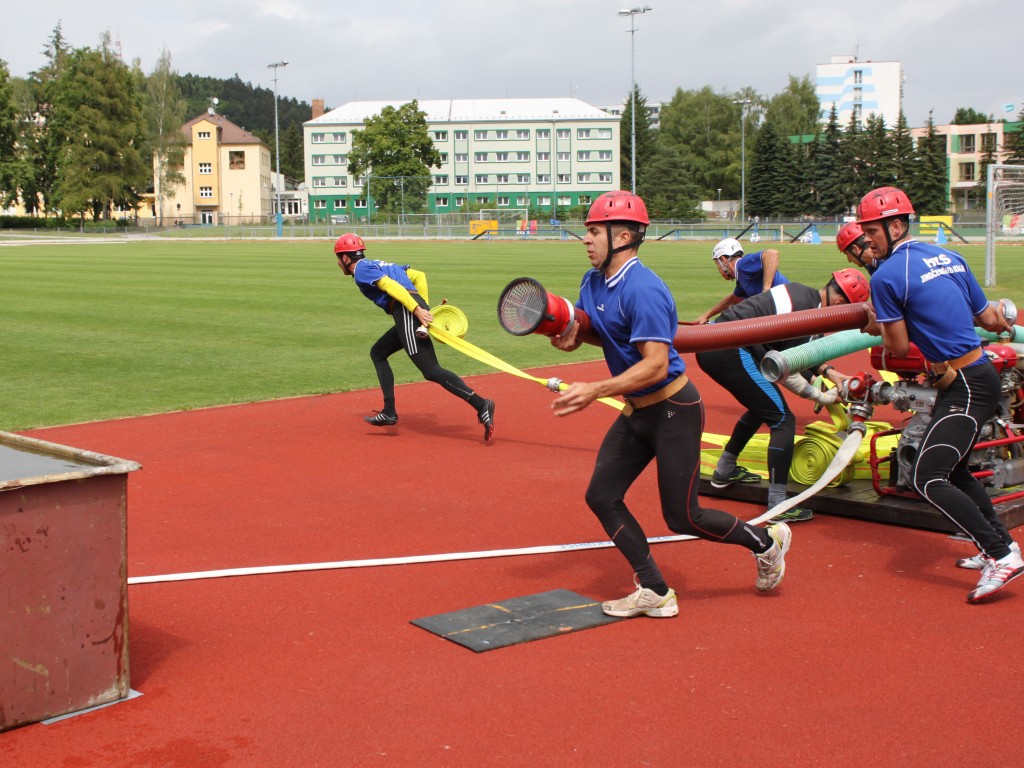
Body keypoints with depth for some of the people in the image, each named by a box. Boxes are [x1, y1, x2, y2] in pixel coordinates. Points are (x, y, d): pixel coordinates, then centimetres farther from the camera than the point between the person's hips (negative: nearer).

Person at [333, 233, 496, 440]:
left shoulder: (361, 270, 4)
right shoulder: (379, 264, 31)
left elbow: (390, 285, -12)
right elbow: (419, 275, 26)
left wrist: (417, 310, -21)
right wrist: (423, 307, 19)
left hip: (406, 312, -9)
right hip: (413, 313, 9)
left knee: (431, 371, -17)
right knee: (377, 353, 23)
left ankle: (480, 404, -29)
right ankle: (389, 412, 18)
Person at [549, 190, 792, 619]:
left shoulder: (642, 290, -24)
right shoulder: (593, 282, 4)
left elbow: (656, 365, -28)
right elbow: (586, 326, 19)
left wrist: (595, 391, -33)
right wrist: (572, 334, -5)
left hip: (673, 411, -9)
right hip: (635, 412, 9)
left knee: (682, 517, -3)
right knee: (602, 497, 4)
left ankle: (765, 540, 23)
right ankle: (655, 593, 11)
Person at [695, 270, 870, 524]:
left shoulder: (800, 292, 14)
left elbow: (794, 349, 25)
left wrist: (829, 372, 21)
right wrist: (820, 397, 4)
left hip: (709, 346, 10)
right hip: (730, 353, -10)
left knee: (762, 406, 28)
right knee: (782, 419, -4)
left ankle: (724, 471, 39)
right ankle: (778, 506, -6)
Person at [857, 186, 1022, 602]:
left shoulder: (886, 276, -13)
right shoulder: (950, 258, 11)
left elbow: (899, 347, -8)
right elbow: (989, 319, 14)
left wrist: (878, 325, 11)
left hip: (966, 386, -10)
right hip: (976, 377, 10)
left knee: (926, 479, -12)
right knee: (951, 469, 23)